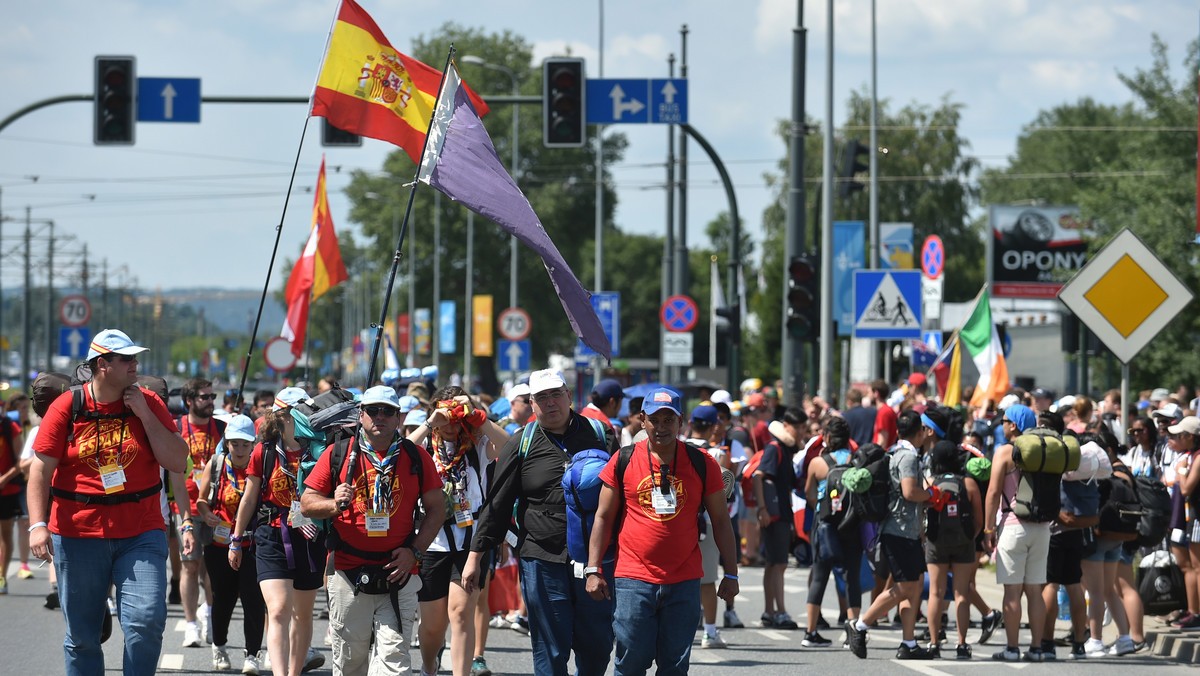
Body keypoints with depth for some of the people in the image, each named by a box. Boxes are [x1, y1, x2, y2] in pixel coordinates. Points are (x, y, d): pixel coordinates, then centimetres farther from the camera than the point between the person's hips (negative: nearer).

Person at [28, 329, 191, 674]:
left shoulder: (149, 404, 4)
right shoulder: (66, 408, 0)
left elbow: (178, 463, -1)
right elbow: (40, 469, -3)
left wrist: (145, 415, -8)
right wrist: (38, 525, -14)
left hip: (140, 533, 0)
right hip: (77, 535, 0)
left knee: (146, 622, -14)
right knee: (81, 635, 6)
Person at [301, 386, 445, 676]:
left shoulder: (416, 457, 7)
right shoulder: (338, 454, 6)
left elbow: (436, 509, 9)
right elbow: (307, 503, 7)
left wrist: (415, 551, -4)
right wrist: (335, 504, -15)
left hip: (397, 574, -1)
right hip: (348, 573, 1)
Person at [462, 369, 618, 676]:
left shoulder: (600, 436, 7)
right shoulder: (520, 445, 6)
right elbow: (496, 505, 8)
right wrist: (475, 555, 5)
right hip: (542, 560, -1)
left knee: (597, 644, 3)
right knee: (551, 650, 0)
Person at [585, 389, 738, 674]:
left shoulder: (702, 464, 4)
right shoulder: (623, 461, 3)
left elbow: (720, 522, 9)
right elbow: (604, 518, 8)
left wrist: (731, 573, 6)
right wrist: (593, 570, 1)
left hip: (684, 583, 1)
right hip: (633, 579, -1)